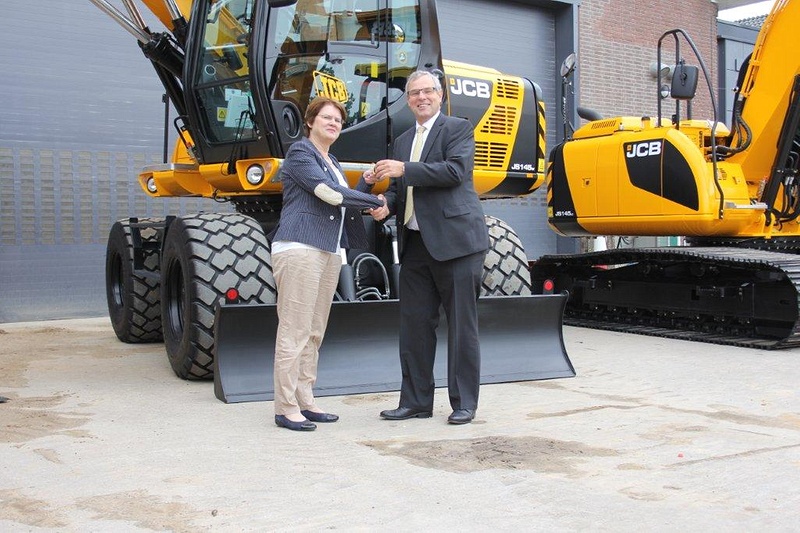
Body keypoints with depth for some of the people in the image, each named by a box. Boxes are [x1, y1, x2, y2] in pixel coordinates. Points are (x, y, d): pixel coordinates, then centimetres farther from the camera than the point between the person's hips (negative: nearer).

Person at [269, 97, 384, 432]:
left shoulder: (333, 164, 24)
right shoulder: (300, 152, -3)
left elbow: (343, 205, 18)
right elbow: (329, 193, -14)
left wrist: (366, 182, 3)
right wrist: (376, 202, -7)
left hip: (329, 252, 9)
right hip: (300, 249, -9)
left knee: (314, 333, 10)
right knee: (294, 331, -8)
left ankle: (305, 401, 16)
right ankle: (286, 408, -3)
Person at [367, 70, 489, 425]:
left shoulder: (458, 128, 1)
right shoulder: (402, 141, 21)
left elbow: (455, 171, -15)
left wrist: (404, 169, -18)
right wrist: (386, 203, -1)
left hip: (455, 242, -7)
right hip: (415, 245, 7)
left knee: (461, 325, 0)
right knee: (414, 325, 8)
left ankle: (464, 402, 9)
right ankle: (415, 402, 17)